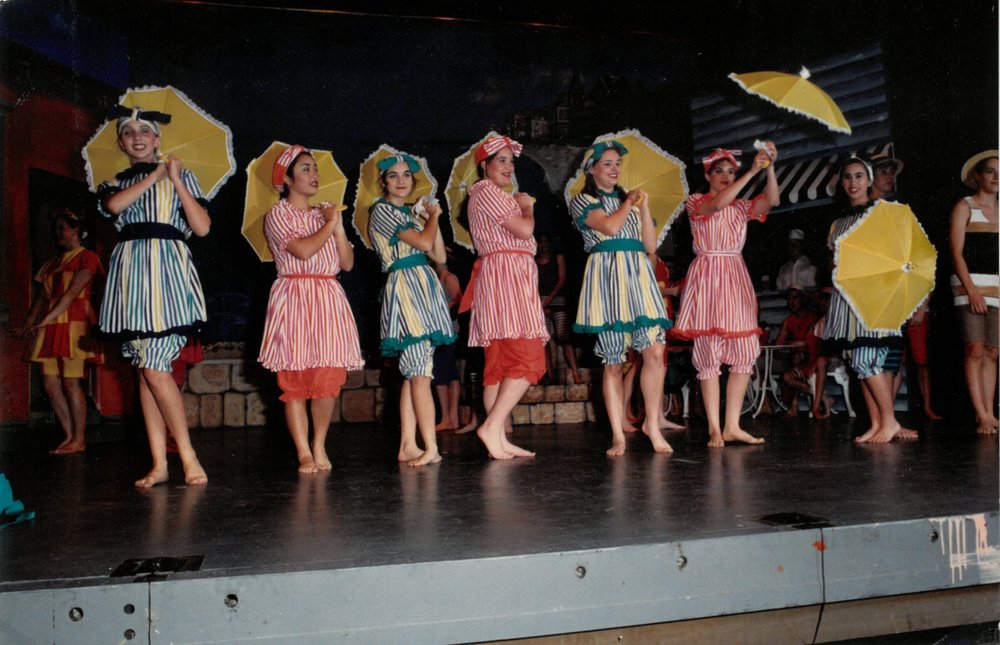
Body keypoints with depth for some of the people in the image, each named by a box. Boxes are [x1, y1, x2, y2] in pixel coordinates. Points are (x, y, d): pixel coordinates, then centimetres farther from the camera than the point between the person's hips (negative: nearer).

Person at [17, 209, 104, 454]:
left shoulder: (87, 257, 0)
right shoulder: (52, 264, 23)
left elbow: (73, 292, -11)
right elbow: (43, 296, 16)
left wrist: (47, 319, -19)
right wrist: (28, 323, 3)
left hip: (73, 323, -7)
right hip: (50, 328, 7)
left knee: (70, 381, -10)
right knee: (50, 384, 2)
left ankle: (79, 439, -4)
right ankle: (68, 437, 10)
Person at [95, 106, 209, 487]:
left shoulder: (180, 176, 11)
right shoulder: (114, 184, 19)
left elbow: (202, 228, -2)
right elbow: (114, 205, -7)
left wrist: (176, 180, -3)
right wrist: (155, 175, -1)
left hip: (166, 268, -4)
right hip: (129, 270, 4)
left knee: (153, 366, -14)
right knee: (145, 369, 2)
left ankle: (188, 456, -5)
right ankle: (158, 463, 5)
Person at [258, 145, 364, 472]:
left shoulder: (325, 214, 19)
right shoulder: (278, 214, 2)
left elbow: (347, 262, 10)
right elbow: (303, 250, -15)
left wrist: (338, 225, 0)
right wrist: (329, 224, -3)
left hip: (329, 300, 4)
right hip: (294, 297, -4)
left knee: (330, 378, -2)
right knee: (294, 380, -3)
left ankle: (319, 445, 14)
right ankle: (304, 453, 5)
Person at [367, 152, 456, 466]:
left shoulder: (413, 212, 22)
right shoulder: (382, 210, -2)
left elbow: (439, 255, 14)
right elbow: (424, 242, -14)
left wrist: (433, 216, 8)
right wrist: (433, 216, 4)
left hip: (425, 287, 8)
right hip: (404, 285, -8)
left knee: (414, 373, 5)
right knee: (420, 373, -12)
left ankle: (408, 446, 7)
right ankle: (431, 448, -11)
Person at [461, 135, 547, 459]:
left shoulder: (493, 196, 28)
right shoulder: (487, 191, -5)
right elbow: (524, 230, -12)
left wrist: (519, 206, 18)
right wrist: (527, 207, 6)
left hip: (511, 279, 11)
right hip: (506, 275, -11)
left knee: (500, 362, 5)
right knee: (527, 359, -15)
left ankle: (499, 439, 5)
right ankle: (492, 426, -19)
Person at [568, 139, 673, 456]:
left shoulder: (629, 199, 24)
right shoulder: (583, 201, 8)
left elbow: (651, 245, 15)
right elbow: (610, 226, -12)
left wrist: (643, 207, 7)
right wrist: (630, 202, 5)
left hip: (639, 277, 5)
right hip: (607, 277, -4)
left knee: (655, 352, -9)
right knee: (613, 362, -3)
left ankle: (652, 423, 5)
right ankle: (618, 435, 2)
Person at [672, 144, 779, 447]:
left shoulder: (741, 207, 16)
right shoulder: (696, 201, 2)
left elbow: (771, 200, -2)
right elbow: (717, 204, -20)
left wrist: (770, 168, -17)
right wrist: (752, 171, -23)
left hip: (736, 278, 6)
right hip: (708, 276, -5)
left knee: (745, 353, 1)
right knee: (709, 353, -5)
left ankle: (732, 426, 7)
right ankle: (714, 428, -1)